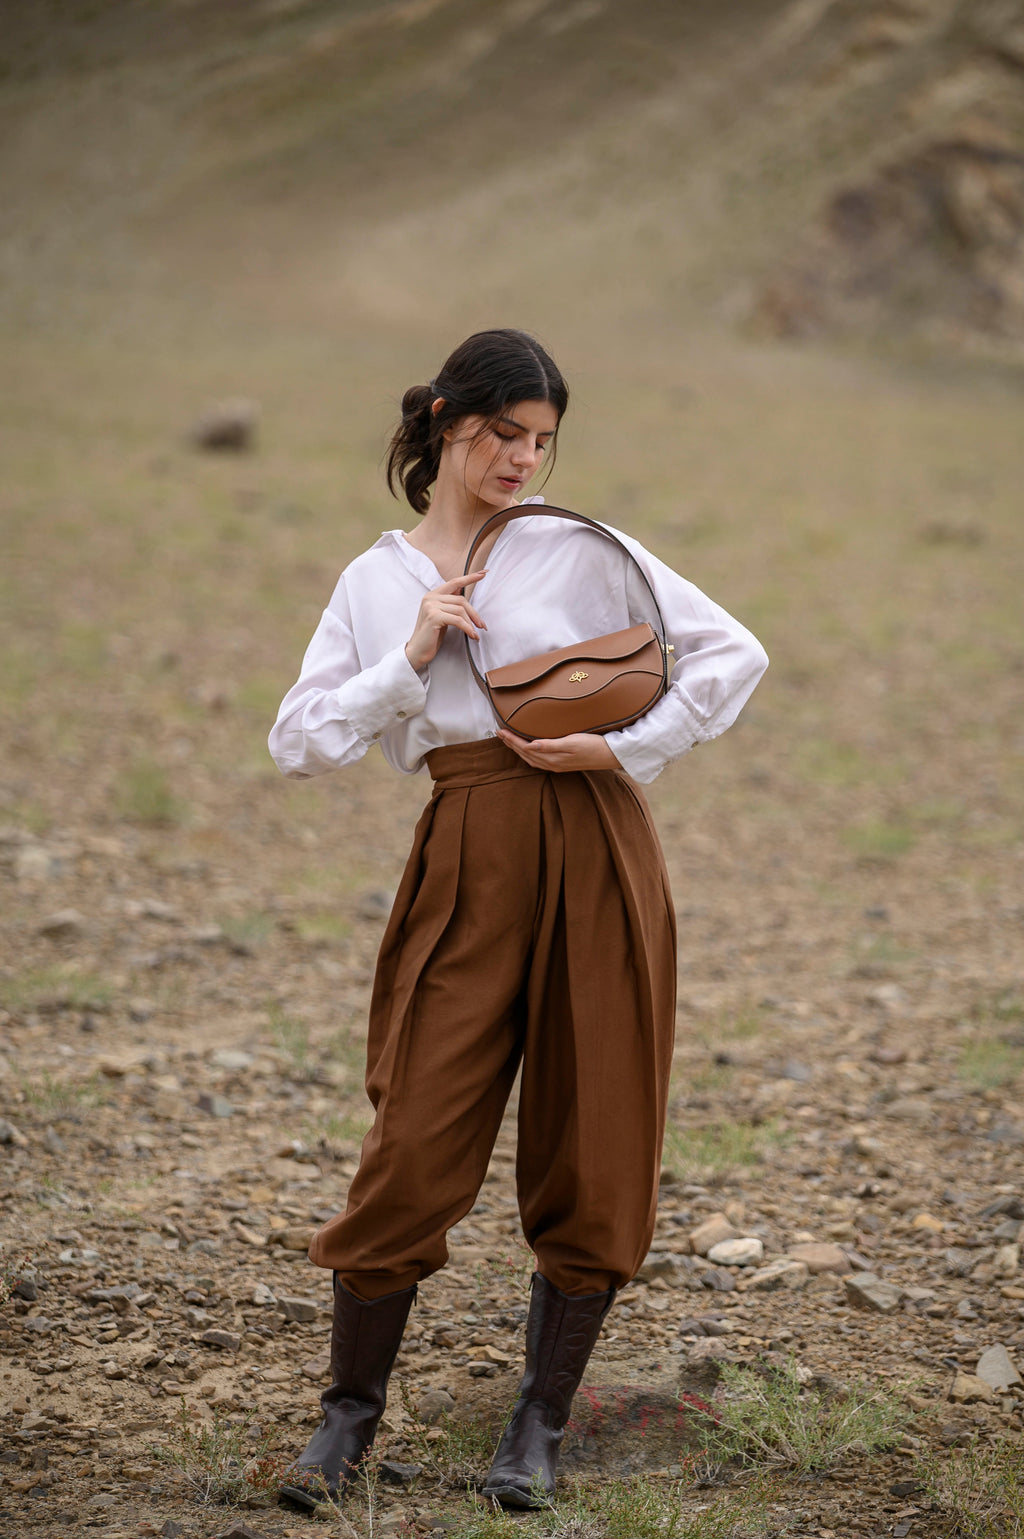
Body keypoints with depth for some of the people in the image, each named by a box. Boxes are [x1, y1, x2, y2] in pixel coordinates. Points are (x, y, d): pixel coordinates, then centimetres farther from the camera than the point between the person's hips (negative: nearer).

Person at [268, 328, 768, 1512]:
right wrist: (409, 662, -5)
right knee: (418, 1138, -4)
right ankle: (351, 1409, 13)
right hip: (467, 859, 1)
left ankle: (540, 1424, 15)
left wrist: (632, 749, -7)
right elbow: (299, 743, 6)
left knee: (592, 1148, 2)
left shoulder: (580, 549, 5)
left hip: (594, 848, 0)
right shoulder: (376, 583, 11)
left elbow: (735, 654, 3)